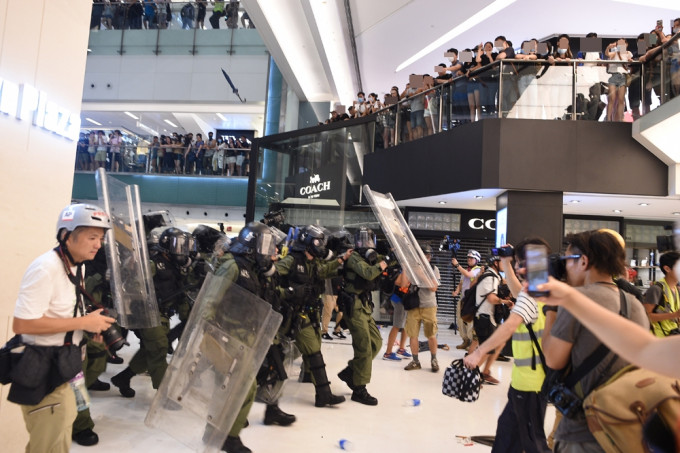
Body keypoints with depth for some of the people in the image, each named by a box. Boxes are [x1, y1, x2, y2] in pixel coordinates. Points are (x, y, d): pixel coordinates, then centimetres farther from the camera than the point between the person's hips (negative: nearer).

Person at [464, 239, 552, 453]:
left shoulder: (532, 292, -20)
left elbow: (510, 325, -34)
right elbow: (518, 293, 28)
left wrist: (479, 352, -36)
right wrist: (506, 264, 19)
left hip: (530, 378, -10)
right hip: (526, 376, 10)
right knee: (508, 427, 22)